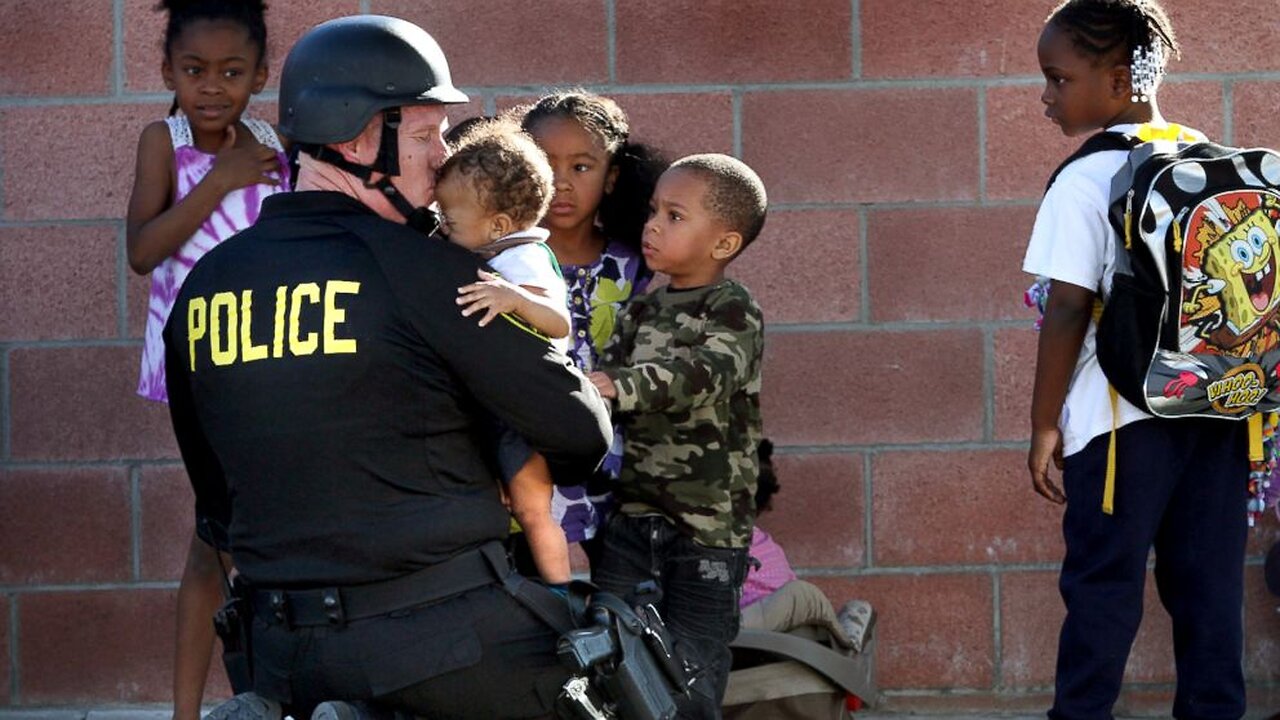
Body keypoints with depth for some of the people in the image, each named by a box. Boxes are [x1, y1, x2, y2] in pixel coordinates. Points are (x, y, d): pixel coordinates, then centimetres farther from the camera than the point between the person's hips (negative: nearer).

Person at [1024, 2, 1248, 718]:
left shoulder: (1087, 180, -10)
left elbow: (1069, 311, -12)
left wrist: (1045, 423, -5)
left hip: (1124, 417, -5)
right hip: (1223, 411, 5)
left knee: (1104, 589, 1)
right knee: (1211, 587, 8)